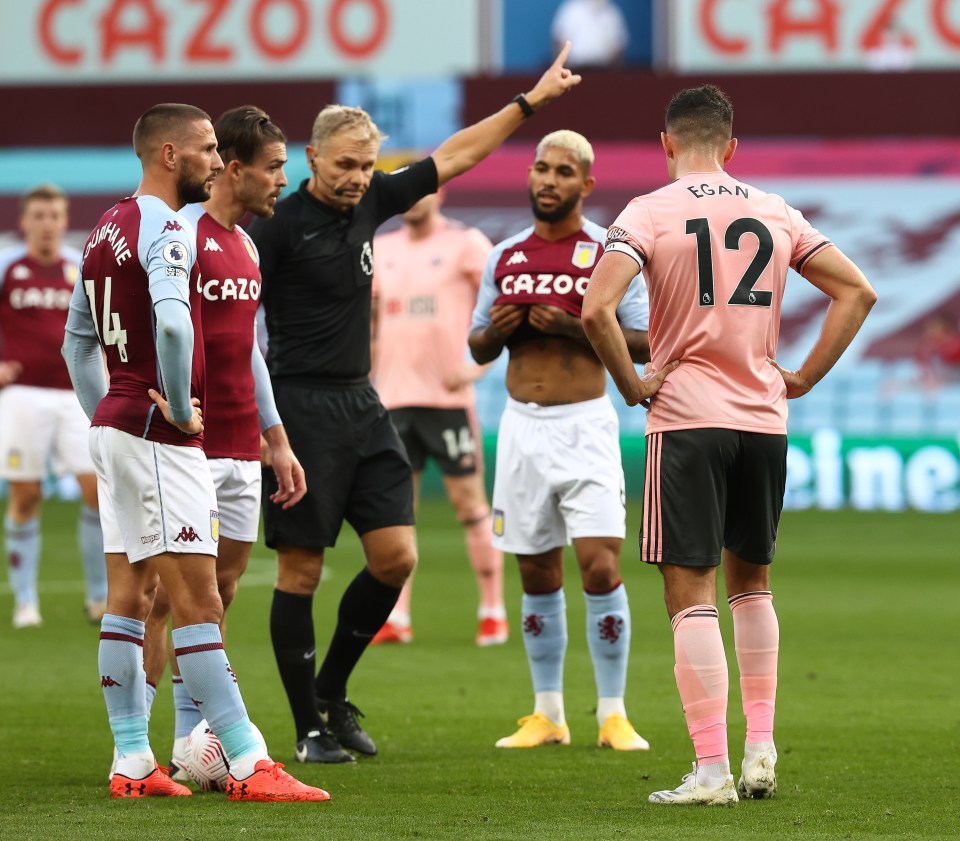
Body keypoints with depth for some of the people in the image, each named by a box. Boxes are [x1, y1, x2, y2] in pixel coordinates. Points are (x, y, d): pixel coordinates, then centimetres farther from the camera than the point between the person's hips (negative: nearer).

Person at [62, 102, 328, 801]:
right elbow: (172, 323, -32)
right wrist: (179, 407, -19)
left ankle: (133, 762, 13)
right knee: (199, 604, -9)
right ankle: (249, 766, -10)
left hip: (113, 424, 10)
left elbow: (78, 341, 24)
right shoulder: (167, 230, -15)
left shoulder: (107, 231, 15)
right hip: (159, 435, -10)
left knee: (130, 593, 10)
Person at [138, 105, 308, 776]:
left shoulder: (245, 244, 17)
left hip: (242, 451, 8)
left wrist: (277, 440, 22)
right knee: (165, 593, -7)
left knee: (220, 591, 8)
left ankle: (192, 745, 12)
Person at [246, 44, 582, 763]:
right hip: (302, 406, -7)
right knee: (302, 571, -2)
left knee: (396, 556, 1)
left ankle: (333, 693, 18)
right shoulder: (281, 225, -11)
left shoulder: (369, 201, 8)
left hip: (362, 406, 7)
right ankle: (309, 727, 6)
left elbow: (455, 157, 18)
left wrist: (533, 101, 20)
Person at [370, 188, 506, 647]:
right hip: (394, 398, 5)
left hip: (448, 397, -5)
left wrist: (479, 365, -15)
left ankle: (493, 610, 8)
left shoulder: (465, 244, -2)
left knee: (470, 504, 0)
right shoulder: (381, 249, 14)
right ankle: (395, 617, 3)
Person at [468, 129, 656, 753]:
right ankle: (548, 714, 16)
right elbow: (477, 349, 17)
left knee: (601, 566, -11)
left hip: (585, 423, -4)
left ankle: (613, 715, -5)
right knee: (537, 576, 8)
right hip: (522, 424, 4)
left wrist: (577, 328, -16)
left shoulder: (611, 254, -2)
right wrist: (496, 331, -5)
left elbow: (646, 344, -4)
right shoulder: (506, 256, 10)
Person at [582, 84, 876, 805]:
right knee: (751, 583, 21)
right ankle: (760, 746, 17)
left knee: (692, 595, -2)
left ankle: (712, 770, -7)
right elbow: (857, 292, 9)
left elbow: (596, 310, -18)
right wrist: (805, 377, 10)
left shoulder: (650, 213, -5)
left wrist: (632, 386, -5)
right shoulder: (776, 213, 8)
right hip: (765, 418, 4)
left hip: (687, 419, -4)